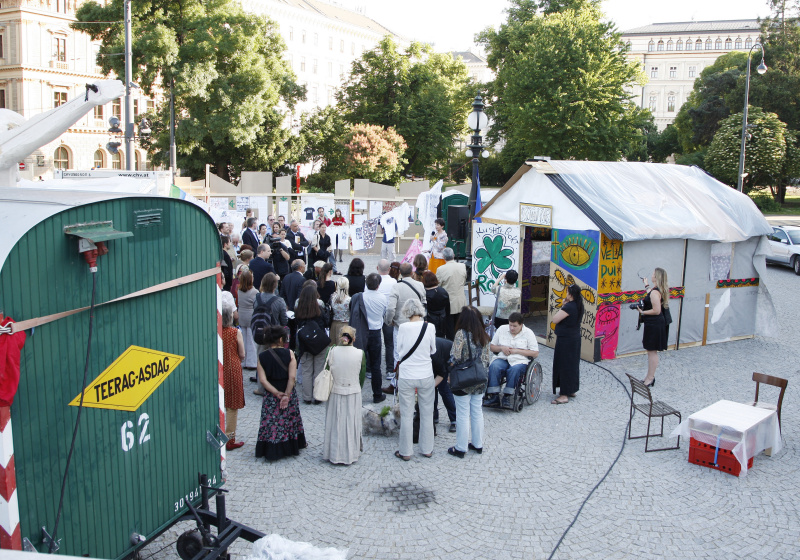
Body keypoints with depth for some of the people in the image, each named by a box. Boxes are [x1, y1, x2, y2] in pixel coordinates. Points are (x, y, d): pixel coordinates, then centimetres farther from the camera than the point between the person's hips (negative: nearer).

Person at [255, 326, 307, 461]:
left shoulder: (262, 356, -4)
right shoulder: (289, 353, -9)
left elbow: (262, 380, -11)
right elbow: (292, 377, -16)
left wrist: (277, 393, -12)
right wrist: (286, 395, -14)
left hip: (270, 397, 0)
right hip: (289, 394, 0)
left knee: (271, 424, 8)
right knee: (290, 420, 17)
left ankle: (271, 451, 9)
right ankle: (291, 446, 31)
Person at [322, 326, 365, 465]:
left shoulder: (332, 352, -10)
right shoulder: (360, 354, -10)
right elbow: (362, 376, -1)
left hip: (335, 393, 0)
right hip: (353, 394, 0)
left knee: (335, 423, 13)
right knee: (351, 423, 13)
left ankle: (334, 454, 24)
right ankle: (351, 454, 24)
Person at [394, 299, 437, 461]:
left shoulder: (403, 327, -12)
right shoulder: (429, 327, -8)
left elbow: (398, 348, 1)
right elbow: (433, 350, 4)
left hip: (406, 376, -1)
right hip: (426, 376, 1)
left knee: (407, 415, 9)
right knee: (427, 414, 15)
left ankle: (406, 452, 18)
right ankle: (427, 449, 26)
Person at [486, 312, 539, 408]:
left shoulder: (528, 333, 5)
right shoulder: (502, 329, 13)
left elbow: (535, 353, 0)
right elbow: (492, 347, 18)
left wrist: (517, 351, -9)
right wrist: (501, 348, -4)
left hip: (519, 360, -2)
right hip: (501, 358, 2)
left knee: (514, 369, -38)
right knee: (494, 367, -32)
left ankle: (507, 396, -30)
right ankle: (494, 396, -32)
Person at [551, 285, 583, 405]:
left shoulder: (569, 307, -23)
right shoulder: (579, 306, 5)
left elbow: (555, 319, -20)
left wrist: (562, 307, -10)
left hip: (565, 340, -9)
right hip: (575, 338, 10)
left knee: (564, 365, -4)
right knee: (572, 364, 18)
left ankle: (564, 395, 0)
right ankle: (571, 390, 30)